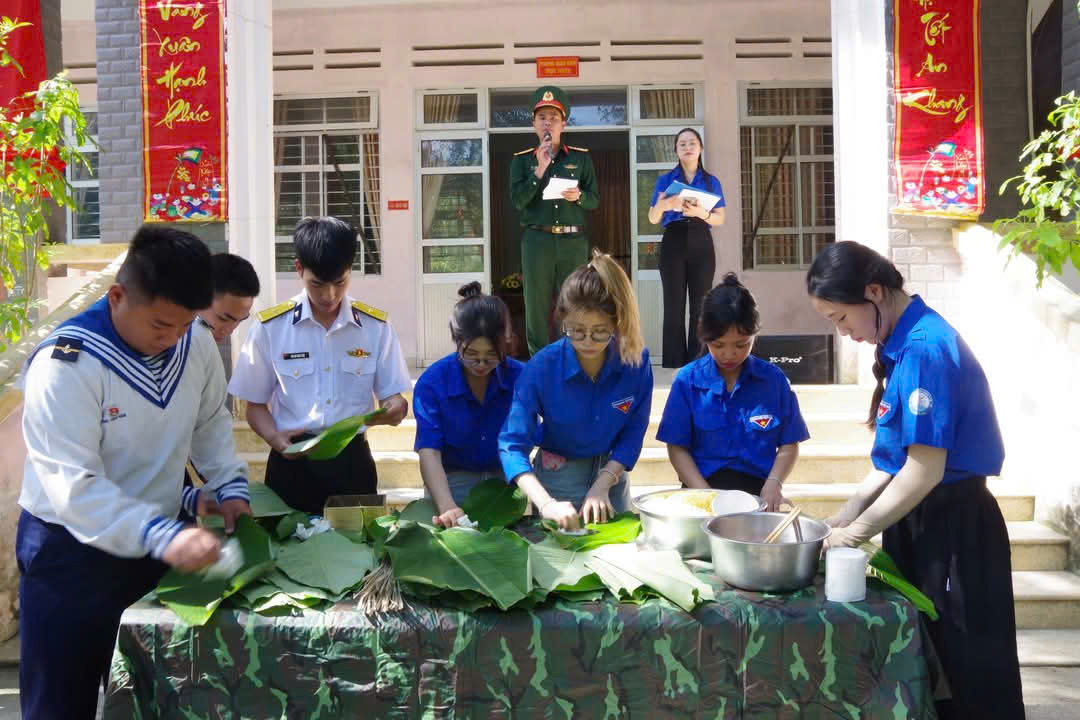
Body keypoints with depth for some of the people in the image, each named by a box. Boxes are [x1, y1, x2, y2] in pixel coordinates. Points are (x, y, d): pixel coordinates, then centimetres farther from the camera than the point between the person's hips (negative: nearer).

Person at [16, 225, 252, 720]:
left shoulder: (197, 347, -5)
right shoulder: (65, 364, -25)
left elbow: (211, 422, 12)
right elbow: (74, 486, -30)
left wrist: (230, 487, -4)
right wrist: (163, 537, -40)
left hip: (156, 541, 5)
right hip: (71, 551, -5)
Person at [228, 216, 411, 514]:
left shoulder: (376, 326, 0)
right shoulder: (270, 327, -3)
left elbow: (392, 395, 3)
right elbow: (256, 404, 4)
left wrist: (394, 409, -21)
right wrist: (275, 438, -16)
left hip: (352, 459, 1)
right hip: (292, 463, -1)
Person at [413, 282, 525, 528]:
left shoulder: (520, 376, -9)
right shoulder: (431, 383, -12)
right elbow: (429, 451, -19)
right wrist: (447, 506, -33)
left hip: (506, 479, 2)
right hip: (453, 482, -1)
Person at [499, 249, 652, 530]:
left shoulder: (636, 360, -19)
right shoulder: (542, 367, -24)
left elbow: (633, 434, -10)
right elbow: (512, 444, -26)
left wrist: (601, 487, -20)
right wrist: (546, 503, -38)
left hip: (611, 472, 2)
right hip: (557, 476, -2)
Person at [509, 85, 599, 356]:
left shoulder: (581, 157, 10)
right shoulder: (522, 160, 8)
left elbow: (595, 200, 8)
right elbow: (517, 201, -6)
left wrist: (578, 196, -13)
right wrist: (540, 170, -14)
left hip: (573, 241, 1)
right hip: (537, 240, -1)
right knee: (536, 305, 0)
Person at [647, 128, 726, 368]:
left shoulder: (711, 181, 11)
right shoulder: (665, 179, 9)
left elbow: (720, 219, 6)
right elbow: (653, 219, 7)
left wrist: (702, 213, -14)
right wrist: (662, 206, -15)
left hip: (701, 245, 1)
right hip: (673, 244, -1)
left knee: (700, 306, -2)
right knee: (674, 306, -3)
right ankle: (674, 364, 1)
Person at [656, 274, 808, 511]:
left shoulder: (773, 379, 4)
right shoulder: (687, 380, 2)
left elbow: (789, 445, 8)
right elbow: (677, 447, 1)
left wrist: (773, 485, -9)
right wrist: (706, 495, -10)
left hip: (758, 490, 1)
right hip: (703, 487, -1)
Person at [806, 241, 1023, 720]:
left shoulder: (925, 348, -22)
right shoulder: (906, 343, 7)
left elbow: (926, 470, -23)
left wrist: (856, 533, -14)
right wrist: (848, 513, 6)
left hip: (952, 527, -9)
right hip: (921, 520, 9)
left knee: (961, 672, 7)